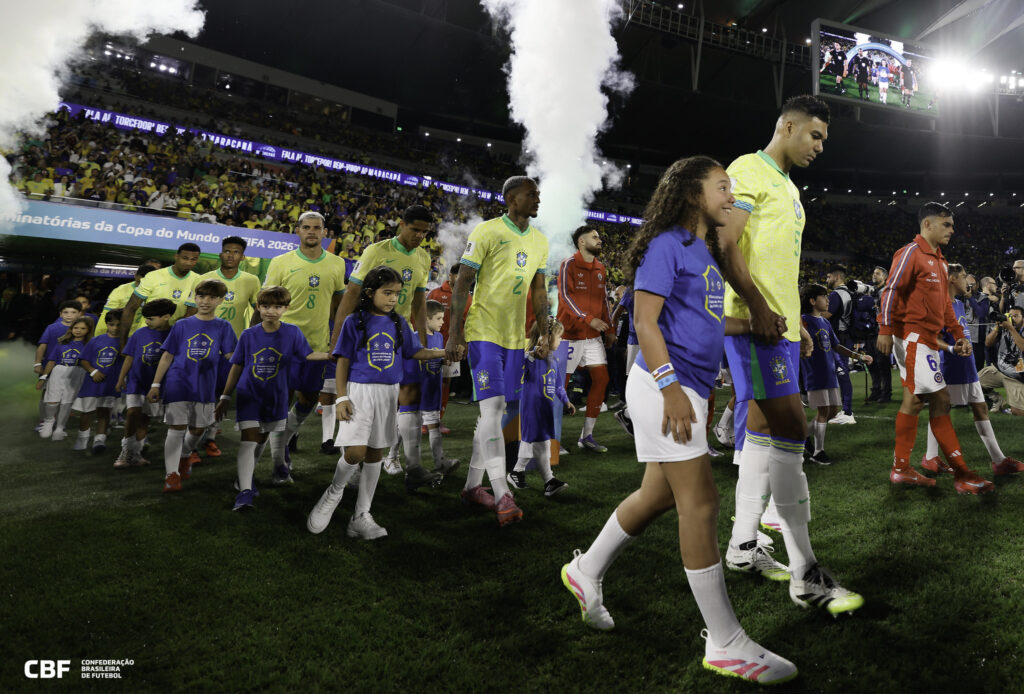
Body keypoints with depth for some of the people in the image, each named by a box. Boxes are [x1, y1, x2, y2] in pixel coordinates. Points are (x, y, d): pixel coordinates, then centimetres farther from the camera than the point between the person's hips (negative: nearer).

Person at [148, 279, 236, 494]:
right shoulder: (182, 325, 4)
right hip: (178, 383, -1)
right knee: (176, 428, -7)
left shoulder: (223, 327, 4)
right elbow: (167, 356, 6)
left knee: (198, 429, 13)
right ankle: (171, 474, -4)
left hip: (205, 387, 1)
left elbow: (231, 356, -4)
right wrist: (155, 385, 3)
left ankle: (186, 455, 43)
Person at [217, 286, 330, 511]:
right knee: (248, 440, -13)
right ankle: (245, 491, -16)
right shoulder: (248, 335, -4)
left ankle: (245, 477, 39)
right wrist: (225, 398, 3)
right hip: (249, 394, -2)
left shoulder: (292, 332, -5)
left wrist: (330, 354, -31)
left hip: (275, 397, 2)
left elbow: (308, 355, -11)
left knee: (261, 440, 16)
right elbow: (237, 367, 1)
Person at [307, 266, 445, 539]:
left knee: (375, 454, 9)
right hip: (359, 390, -4)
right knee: (355, 452, -15)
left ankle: (361, 517, 20)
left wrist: (444, 352, 0)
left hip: (388, 393, 4)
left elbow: (414, 352, 13)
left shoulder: (398, 323, 7)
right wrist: (342, 397, -8)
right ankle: (334, 492, 17)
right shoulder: (354, 321, -4)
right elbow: (343, 360, -3)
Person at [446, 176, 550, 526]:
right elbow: (462, 283, -10)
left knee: (495, 409, 10)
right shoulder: (487, 232, -8)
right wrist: (455, 333, -15)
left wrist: (544, 331, 12)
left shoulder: (539, 241, 12)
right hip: (484, 332, -7)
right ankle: (502, 496, -12)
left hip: (515, 337, 7)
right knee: (492, 408, -13)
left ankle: (472, 485, 21)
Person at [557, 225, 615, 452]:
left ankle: (586, 436, 9)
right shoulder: (568, 265, -8)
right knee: (561, 382, -2)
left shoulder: (600, 268, 14)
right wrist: (588, 319, -24)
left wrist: (609, 328, 15)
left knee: (601, 378, 0)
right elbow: (565, 297, -16)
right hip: (571, 332, -7)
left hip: (594, 335, 7)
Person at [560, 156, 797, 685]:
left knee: (659, 494, 16)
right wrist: (671, 388, -23)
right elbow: (646, 321, -17)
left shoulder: (705, 251, 19)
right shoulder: (666, 245, -10)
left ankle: (586, 571, 33)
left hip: (688, 388, 10)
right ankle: (725, 644, 3)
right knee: (700, 502, -7)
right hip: (666, 385, -10)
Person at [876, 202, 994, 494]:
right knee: (940, 399, -10)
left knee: (914, 400, 9)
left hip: (925, 339, 10)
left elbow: (944, 303, 25)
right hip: (913, 335, -10)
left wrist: (959, 334, 18)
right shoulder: (911, 252, -7)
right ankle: (962, 474, -5)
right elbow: (890, 290, -14)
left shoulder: (939, 260, 22)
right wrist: (885, 329, -21)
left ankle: (901, 468, 14)